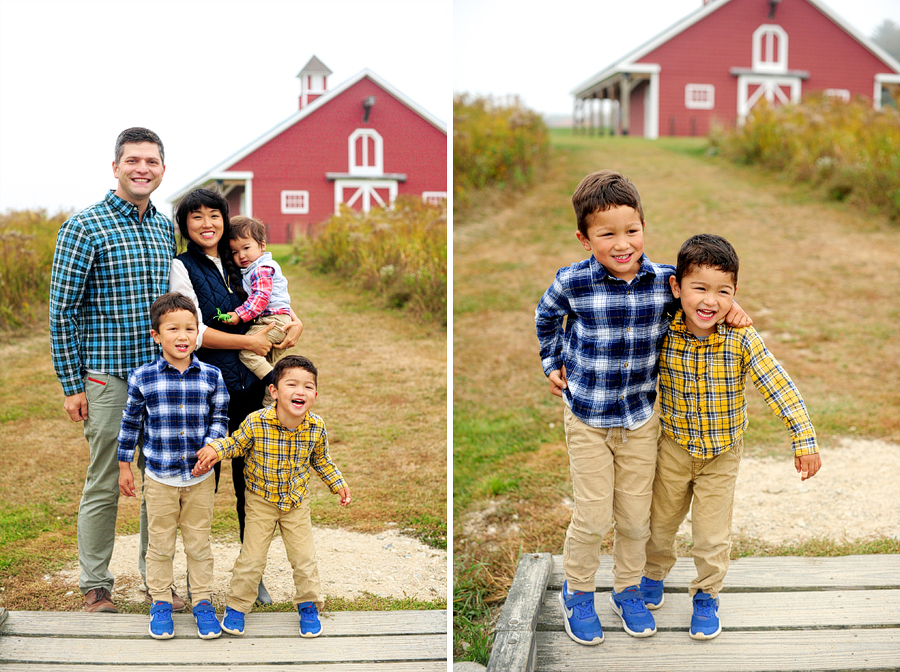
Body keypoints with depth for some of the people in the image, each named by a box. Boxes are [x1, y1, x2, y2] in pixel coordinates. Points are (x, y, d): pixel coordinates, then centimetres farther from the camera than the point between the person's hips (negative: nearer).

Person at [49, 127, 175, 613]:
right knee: (104, 484, 3)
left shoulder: (165, 228, 11)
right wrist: (72, 384, -9)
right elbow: (62, 309, -7)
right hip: (108, 377, -5)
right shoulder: (84, 227, -7)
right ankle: (95, 587, 16)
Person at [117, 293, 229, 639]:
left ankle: (203, 602, 24)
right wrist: (124, 466, 8)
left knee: (199, 543, 10)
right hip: (159, 477, -1)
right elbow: (131, 422, 4)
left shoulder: (211, 376, -4)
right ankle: (160, 602, 25)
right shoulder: (142, 378, -6)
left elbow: (220, 418, 4)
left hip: (200, 477, 1)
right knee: (160, 543, 9)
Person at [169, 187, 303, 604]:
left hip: (248, 384, 5)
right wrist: (249, 342, -10)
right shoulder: (182, 268, -4)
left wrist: (295, 322, 2)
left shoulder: (237, 266, 12)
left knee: (250, 480, 9)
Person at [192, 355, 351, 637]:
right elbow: (236, 443, -5)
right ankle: (236, 606, 24)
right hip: (261, 500, -2)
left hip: (297, 501, 2)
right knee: (252, 558, 2)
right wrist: (215, 449, -23)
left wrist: (337, 482, 4)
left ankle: (308, 606, 28)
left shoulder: (316, 427, -14)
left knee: (304, 557, 7)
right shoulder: (256, 422, -23)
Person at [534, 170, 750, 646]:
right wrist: (553, 364, 9)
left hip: (641, 417, 2)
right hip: (586, 418, -2)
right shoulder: (573, 283, -17)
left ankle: (627, 590, 37)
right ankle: (576, 593, 29)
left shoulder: (664, 280, -11)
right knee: (593, 517, 4)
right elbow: (546, 316, 7)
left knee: (636, 516, 13)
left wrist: (728, 306, -6)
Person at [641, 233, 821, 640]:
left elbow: (780, 389, -21)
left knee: (713, 534, 9)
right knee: (661, 520, 22)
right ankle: (654, 573, 50)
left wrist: (804, 440, -25)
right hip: (673, 447, 1)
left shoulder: (742, 341, -23)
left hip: (721, 454, -1)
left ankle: (706, 596, 35)